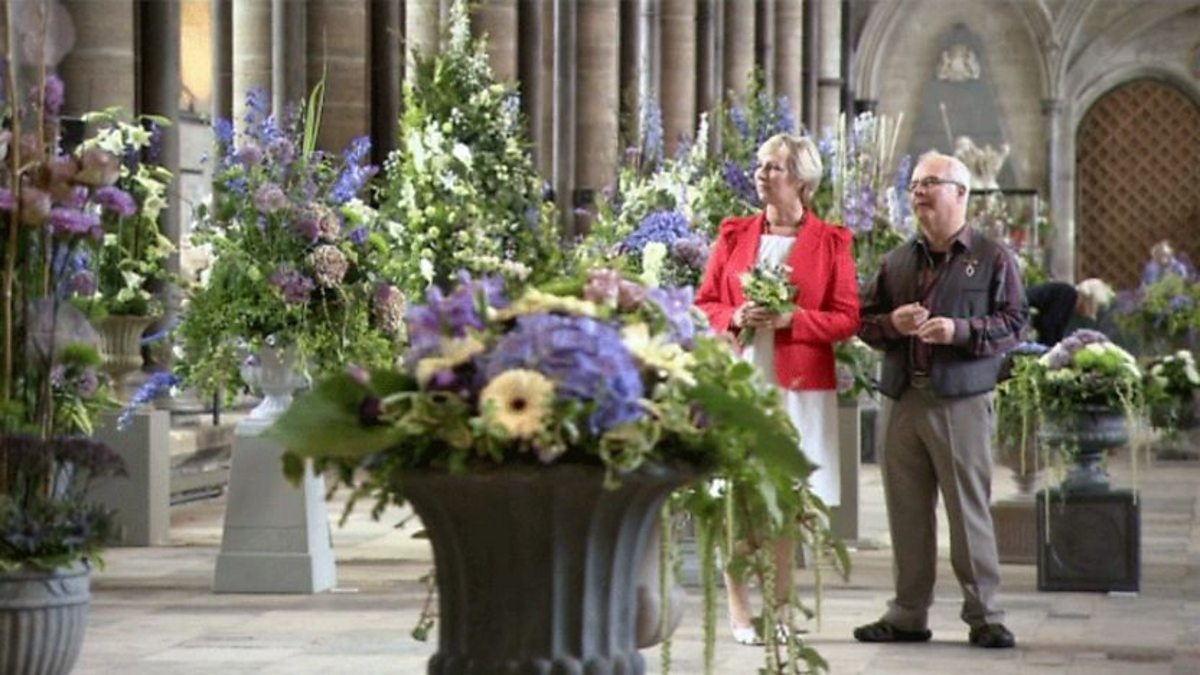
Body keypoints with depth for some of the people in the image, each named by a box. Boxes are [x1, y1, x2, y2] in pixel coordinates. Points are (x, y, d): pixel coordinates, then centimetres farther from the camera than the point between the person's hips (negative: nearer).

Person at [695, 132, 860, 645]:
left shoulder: (830, 242, 4)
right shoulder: (735, 235, 10)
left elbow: (847, 318, -1)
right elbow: (703, 305, 11)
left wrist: (791, 319, -15)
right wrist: (736, 317, -9)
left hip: (799, 388, -1)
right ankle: (740, 612, 0)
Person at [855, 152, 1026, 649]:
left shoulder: (992, 258, 4)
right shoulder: (897, 261, 15)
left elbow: (1013, 323, -2)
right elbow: (864, 322, 16)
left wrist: (961, 330, -16)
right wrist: (891, 323, -5)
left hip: (962, 401, -4)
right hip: (901, 399, 4)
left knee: (969, 510, -4)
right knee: (906, 511, 5)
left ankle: (984, 615, 2)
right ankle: (908, 614, 12)